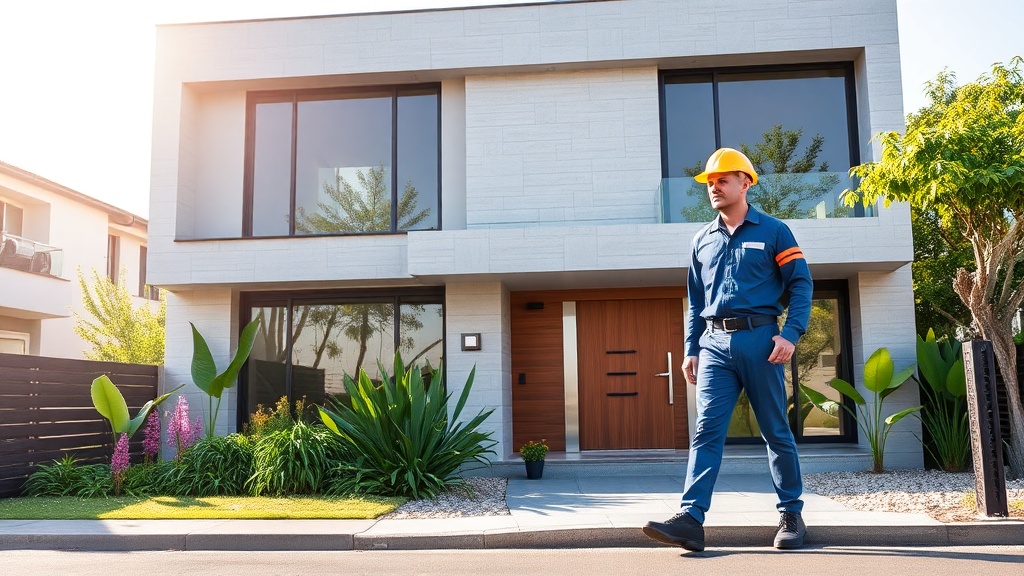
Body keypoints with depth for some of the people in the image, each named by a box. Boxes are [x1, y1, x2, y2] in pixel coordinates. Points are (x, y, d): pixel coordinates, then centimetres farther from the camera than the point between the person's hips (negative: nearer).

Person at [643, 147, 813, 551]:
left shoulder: (772, 231, 4)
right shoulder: (702, 241, 16)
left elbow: (801, 284, 0)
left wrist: (791, 334, -12)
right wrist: (690, 349, 11)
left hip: (759, 340, -3)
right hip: (714, 344, 3)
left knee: (776, 431, 6)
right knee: (706, 430, -6)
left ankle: (791, 515, 20)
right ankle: (690, 519, -11)